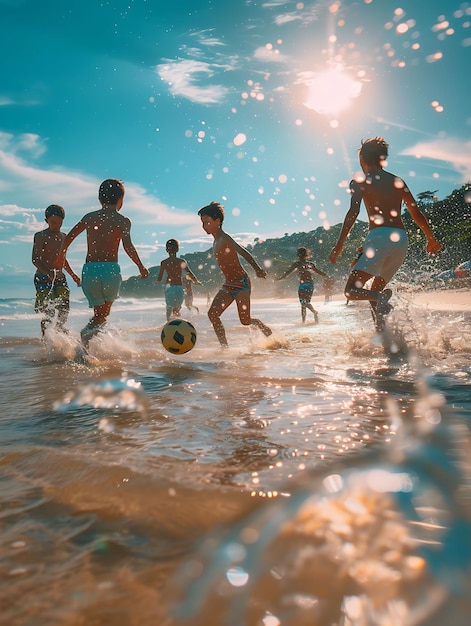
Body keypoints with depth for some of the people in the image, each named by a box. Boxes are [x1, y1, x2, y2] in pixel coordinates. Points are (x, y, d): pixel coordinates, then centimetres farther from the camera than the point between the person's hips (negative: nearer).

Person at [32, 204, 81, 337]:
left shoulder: (63, 236, 14)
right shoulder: (40, 236, -6)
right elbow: (35, 259, -15)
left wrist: (73, 275, 22)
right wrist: (48, 272, -31)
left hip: (60, 277, 6)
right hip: (43, 278, -6)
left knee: (64, 309, -1)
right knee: (48, 311, -9)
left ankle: (59, 329, 23)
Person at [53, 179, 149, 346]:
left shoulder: (89, 217, 14)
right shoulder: (122, 220, 2)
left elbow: (68, 237, 11)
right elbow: (128, 246, -13)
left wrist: (61, 257, 25)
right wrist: (141, 267, -3)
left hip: (89, 270, 3)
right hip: (110, 270, -3)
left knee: (99, 313, 16)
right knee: (104, 314, 15)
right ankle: (88, 331, -17)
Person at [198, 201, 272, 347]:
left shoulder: (224, 239, -15)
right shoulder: (216, 242, 13)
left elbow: (243, 252, -30)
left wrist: (257, 269, -46)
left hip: (241, 283, -9)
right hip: (228, 284, 9)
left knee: (245, 321, -5)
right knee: (212, 314, -5)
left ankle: (272, 337, 21)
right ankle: (224, 347, 1)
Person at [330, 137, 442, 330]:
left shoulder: (359, 182, 7)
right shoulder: (398, 181, 21)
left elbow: (353, 212, -9)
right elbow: (417, 213, 21)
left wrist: (339, 245, -11)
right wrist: (431, 239, 31)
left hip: (380, 236, -6)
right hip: (402, 238, 6)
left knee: (352, 289, -6)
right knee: (374, 290, 19)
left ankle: (380, 297, -35)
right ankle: (382, 329, 2)